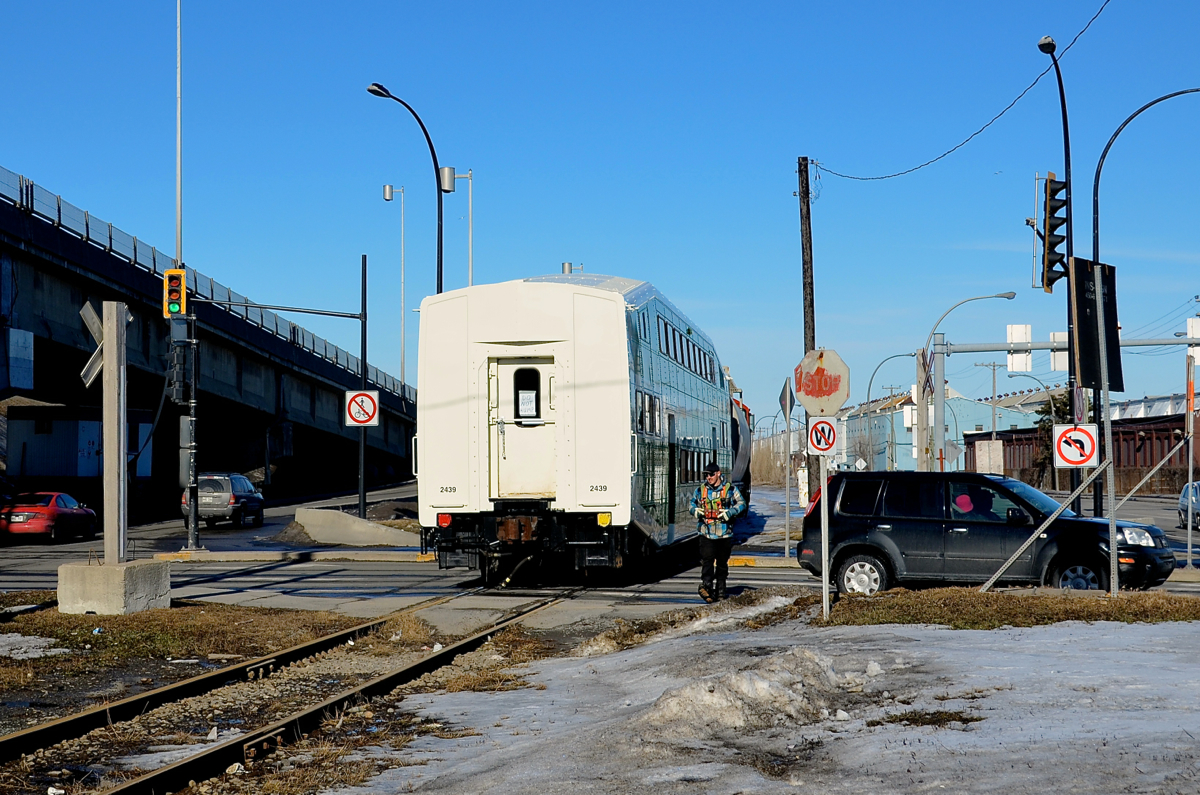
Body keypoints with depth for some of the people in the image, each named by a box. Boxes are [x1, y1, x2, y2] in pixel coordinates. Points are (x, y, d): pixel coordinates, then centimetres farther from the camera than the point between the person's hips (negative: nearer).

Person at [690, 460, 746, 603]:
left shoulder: (730, 489, 1)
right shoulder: (700, 490, 9)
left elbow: (741, 503, 4)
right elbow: (692, 503, 21)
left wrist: (729, 512, -12)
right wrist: (695, 510, -3)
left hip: (725, 534, 0)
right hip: (707, 533, 0)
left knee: (722, 563, 10)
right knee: (707, 560, -15)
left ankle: (720, 590, 20)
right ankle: (706, 586, -25)